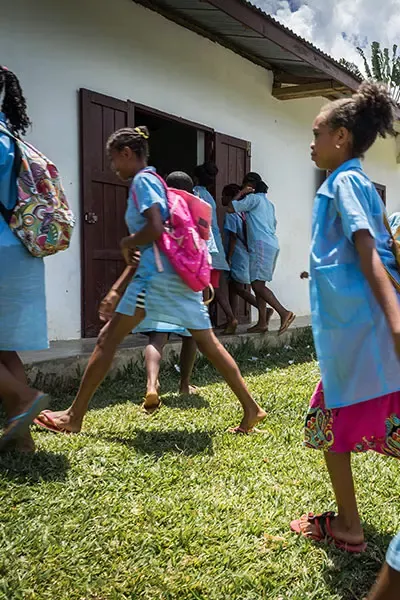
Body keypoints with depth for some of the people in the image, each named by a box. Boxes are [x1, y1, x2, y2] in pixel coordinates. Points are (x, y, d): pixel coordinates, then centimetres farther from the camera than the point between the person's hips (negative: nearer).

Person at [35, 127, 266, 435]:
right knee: (208, 343, 11)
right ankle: (251, 408, 13)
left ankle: (74, 416, 6)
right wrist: (117, 290, 19)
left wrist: (126, 243, -1)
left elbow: (155, 229, -21)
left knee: (109, 338, -1)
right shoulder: (152, 182, 23)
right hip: (181, 274, 10)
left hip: (158, 276, -9)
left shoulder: (143, 180, -4)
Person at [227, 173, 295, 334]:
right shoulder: (267, 201, 25)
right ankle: (262, 322, 6)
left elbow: (230, 208, -7)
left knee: (257, 284, -14)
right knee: (259, 284, 8)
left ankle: (284, 313, -22)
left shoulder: (253, 198, -3)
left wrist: (241, 193, 5)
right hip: (272, 244, 9)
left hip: (262, 245, -9)